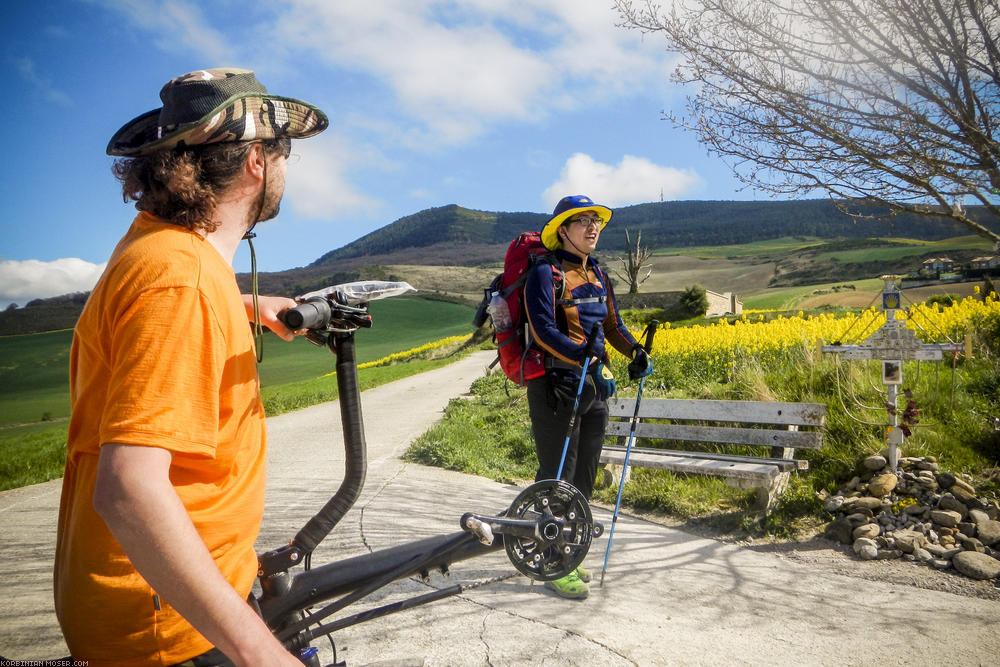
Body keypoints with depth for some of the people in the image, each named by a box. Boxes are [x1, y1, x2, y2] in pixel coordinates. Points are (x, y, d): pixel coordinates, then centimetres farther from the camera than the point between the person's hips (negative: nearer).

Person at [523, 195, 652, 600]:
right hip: (556, 387, -8)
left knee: (584, 478, 14)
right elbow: (544, 330, -21)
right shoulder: (545, 273, -9)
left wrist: (634, 350, -1)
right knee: (557, 479, -1)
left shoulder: (597, 275, 15)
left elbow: (612, 324, 20)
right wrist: (588, 360, -31)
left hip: (594, 387, 8)